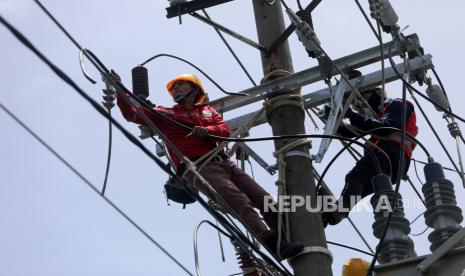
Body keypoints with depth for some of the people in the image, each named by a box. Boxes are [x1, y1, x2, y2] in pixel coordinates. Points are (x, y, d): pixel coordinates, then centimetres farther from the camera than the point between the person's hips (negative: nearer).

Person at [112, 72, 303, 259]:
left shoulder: (208, 110, 29)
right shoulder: (165, 114, 19)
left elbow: (225, 129, 11)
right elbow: (131, 114, 13)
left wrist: (207, 130, -10)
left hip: (223, 163, 6)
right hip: (198, 168, -6)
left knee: (265, 200, -5)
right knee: (241, 203, -28)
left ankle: (288, 239, -3)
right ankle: (274, 244, -41)